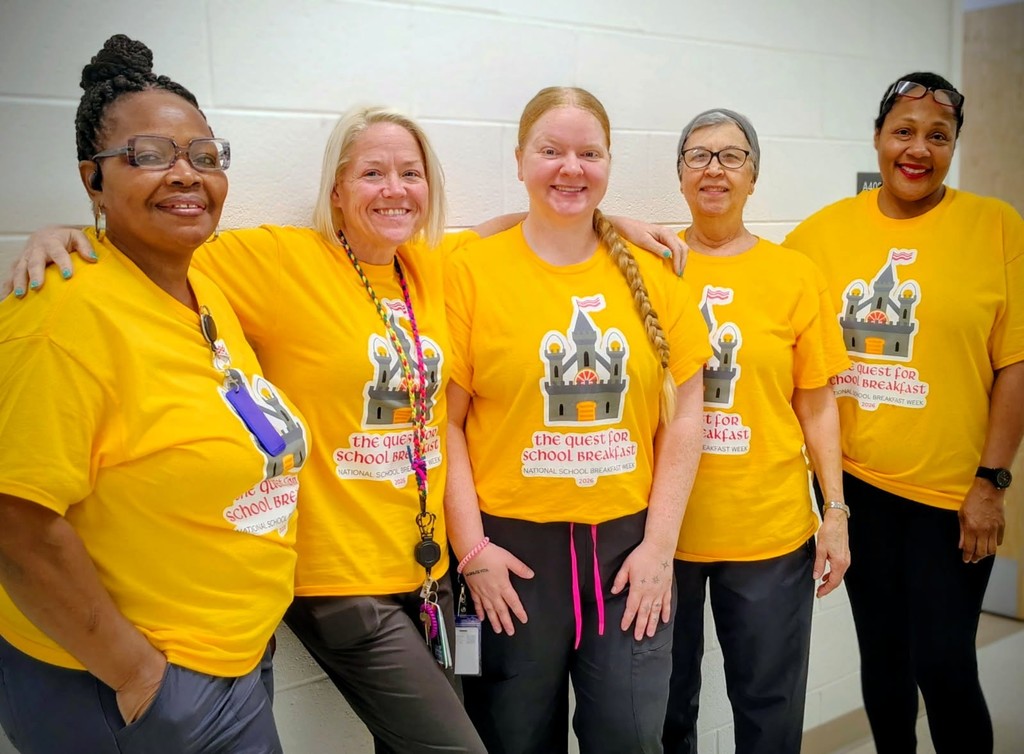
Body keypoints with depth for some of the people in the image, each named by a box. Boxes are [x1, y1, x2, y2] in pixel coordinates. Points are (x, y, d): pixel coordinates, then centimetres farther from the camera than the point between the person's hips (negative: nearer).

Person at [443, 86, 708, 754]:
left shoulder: (651, 275, 4)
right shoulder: (472, 273, -3)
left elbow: (684, 417, 4)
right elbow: (444, 421, -4)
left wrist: (659, 546, -1)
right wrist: (472, 548, -8)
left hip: (629, 543, 2)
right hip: (513, 549, -1)